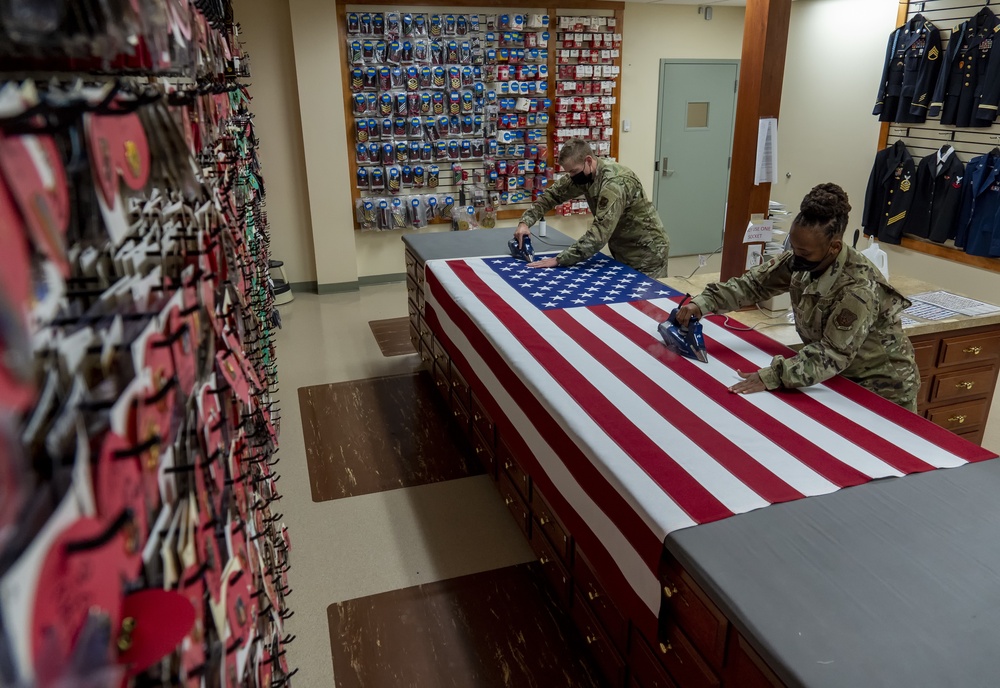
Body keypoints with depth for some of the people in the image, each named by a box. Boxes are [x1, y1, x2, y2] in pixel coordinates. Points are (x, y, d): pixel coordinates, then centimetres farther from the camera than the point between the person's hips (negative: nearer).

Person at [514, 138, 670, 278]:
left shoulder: (615, 183, -32)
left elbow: (600, 234, -38)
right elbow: (551, 194, 2)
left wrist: (558, 260, -37)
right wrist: (525, 222, -15)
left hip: (646, 253, -7)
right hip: (622, 251, 8)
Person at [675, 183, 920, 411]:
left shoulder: (858, 287, -32)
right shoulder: (799, 261, -13)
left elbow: (832, 355, -34)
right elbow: (754, 282, -6)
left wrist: (771, 377, -40)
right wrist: (703, 303, -20)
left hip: (880, 388, -6)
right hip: (838, 378, 6)